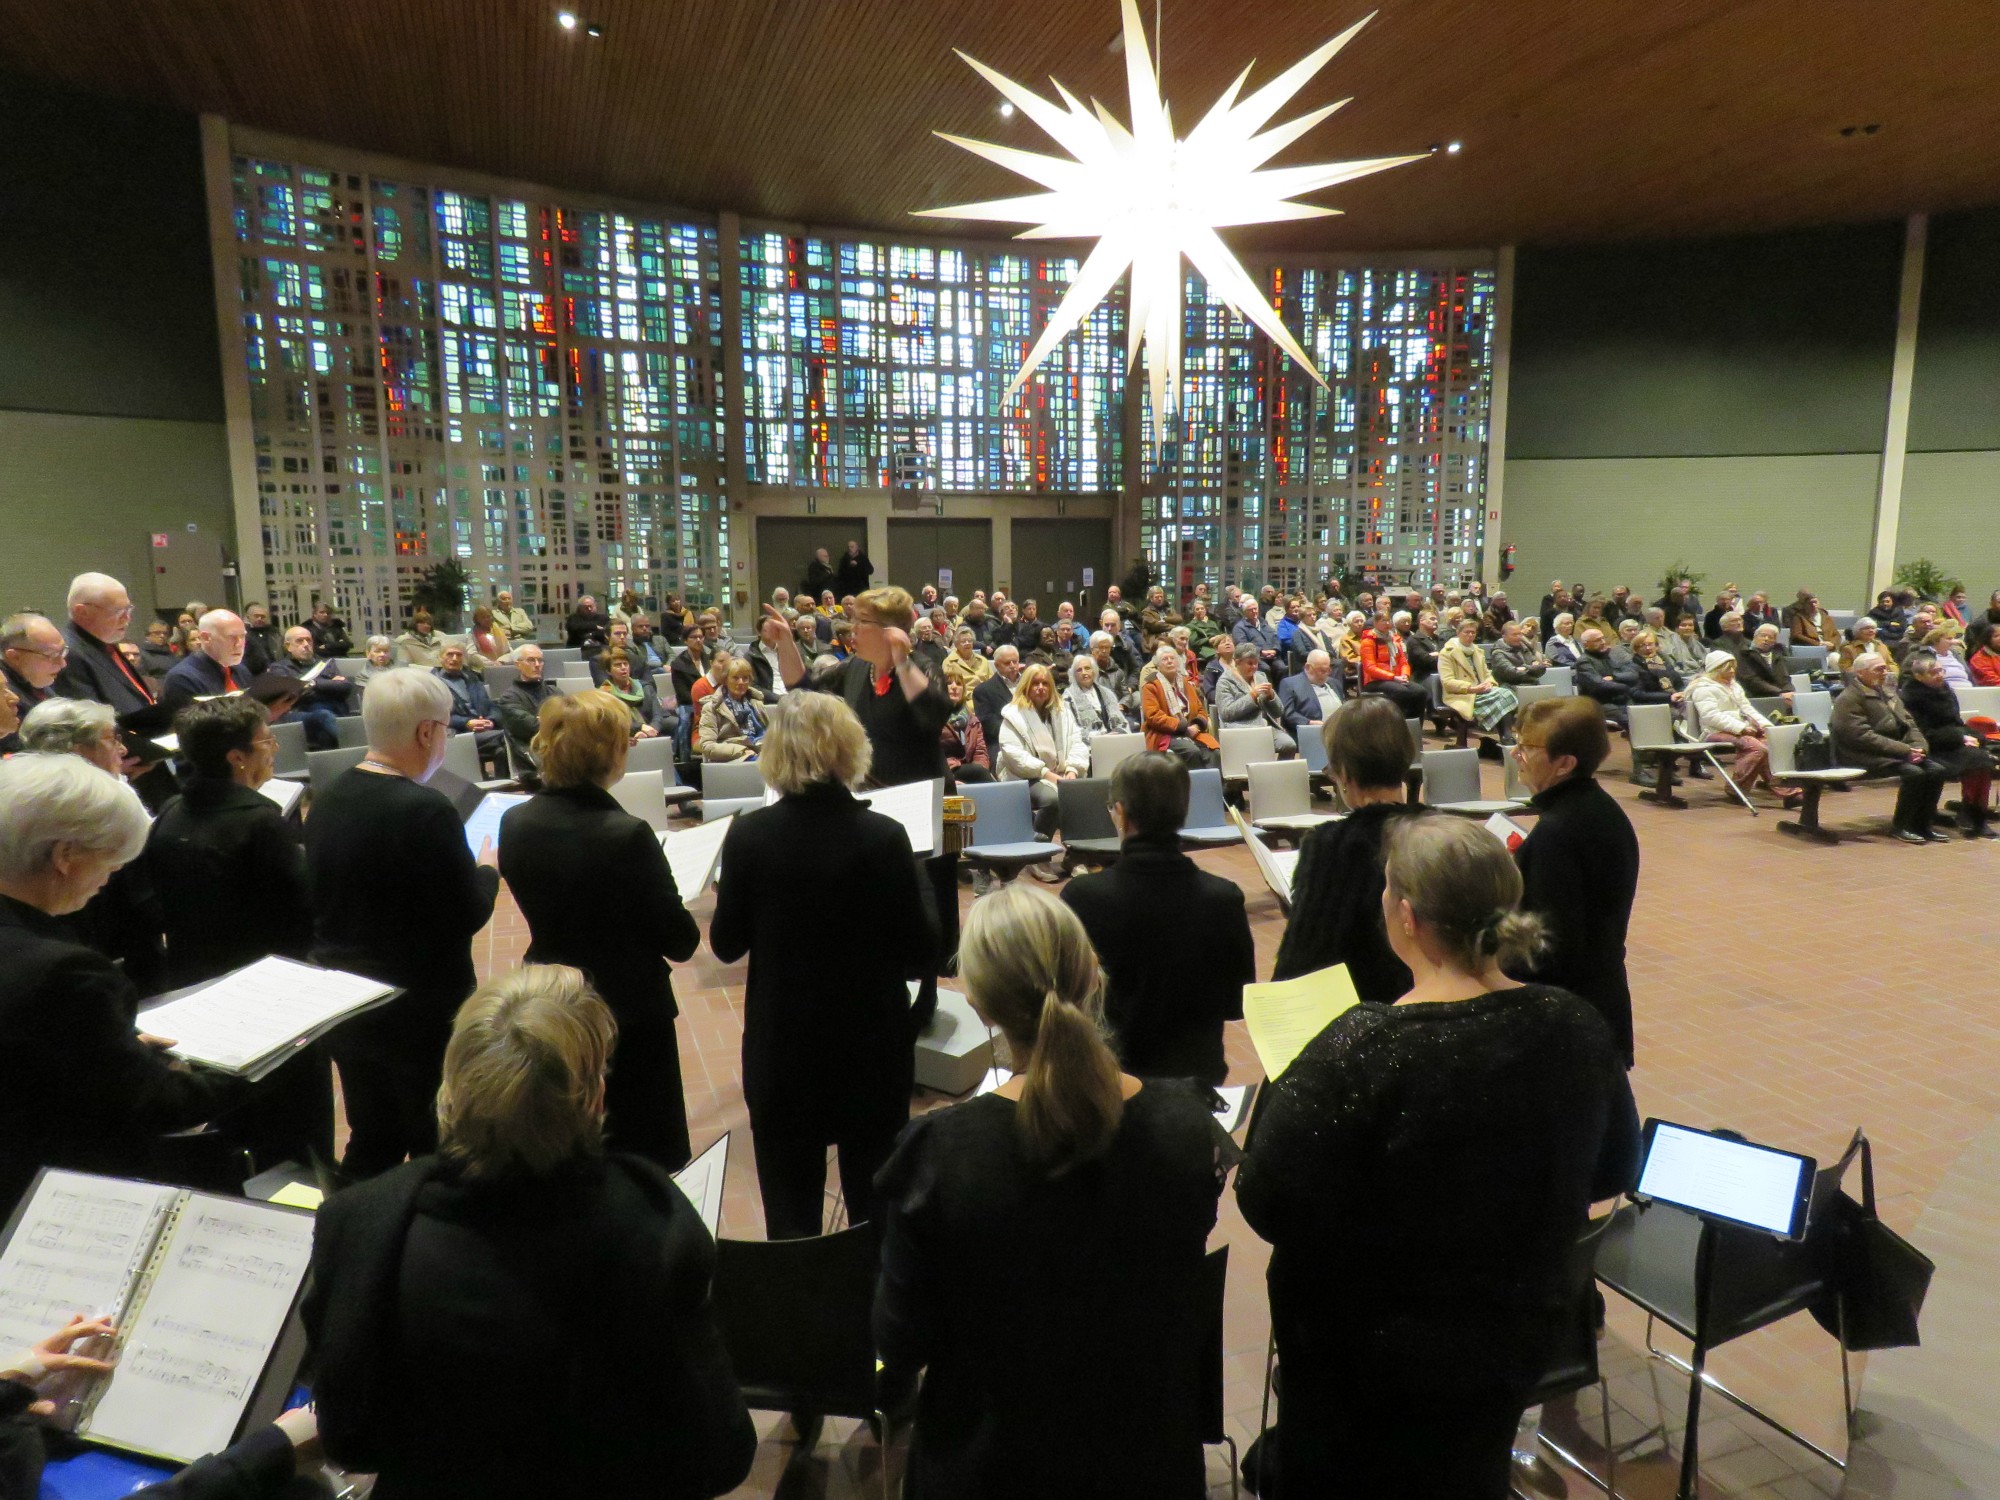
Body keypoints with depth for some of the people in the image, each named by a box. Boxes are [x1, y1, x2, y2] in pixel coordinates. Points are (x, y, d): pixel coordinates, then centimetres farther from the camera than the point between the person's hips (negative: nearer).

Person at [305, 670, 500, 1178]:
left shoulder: (326, 798, -1)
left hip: (345, 1004, 7)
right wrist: (488, 872, 2)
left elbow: (321, 896, 11)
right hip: (420, 1010, -7)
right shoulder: (428, 811, -24)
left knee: (371, 1143, 21)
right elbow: (468, 916, -18)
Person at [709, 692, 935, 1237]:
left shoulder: (748, 835, -12)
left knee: (790, 1211, 15)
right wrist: (925, 906, 8)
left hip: (780, 1049, 1)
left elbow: (726, 945, -1)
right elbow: (920, 955, -11)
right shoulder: (883, 836, -16)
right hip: (872, 1046, -1)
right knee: (877, 1203, 18)